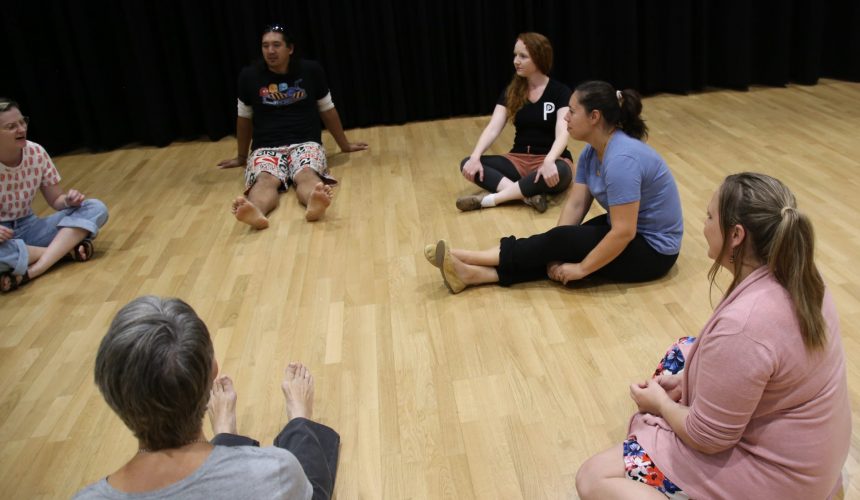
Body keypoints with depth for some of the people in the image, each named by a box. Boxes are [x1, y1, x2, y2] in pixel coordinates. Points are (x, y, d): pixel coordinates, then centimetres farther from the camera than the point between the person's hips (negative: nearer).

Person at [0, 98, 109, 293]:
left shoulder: (36, 153, -5)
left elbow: (55, 200, 7)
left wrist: (69, 200, -18)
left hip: (28, 227, 5)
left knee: (96, 209, -15)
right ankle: (66, 248, -18)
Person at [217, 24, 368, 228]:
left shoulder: (311, 70, 5)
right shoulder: (249, 76, 6)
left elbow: (327, 109, 17)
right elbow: (244, 118, 19)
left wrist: (344, 145, 26)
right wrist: (241, 156, 29)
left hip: (306, 143, 0)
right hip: (266, 147, 1)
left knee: (307, 174, -36)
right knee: (265, 180, -35)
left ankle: (313, 203, -68)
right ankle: (256, 212, -65)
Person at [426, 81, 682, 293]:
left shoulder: (622, 159, -29)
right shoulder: (591, 152, 1)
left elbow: (623, 232, -30)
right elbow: (575, 204, -3)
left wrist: (581, 268, -22)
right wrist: (557, 254, -13)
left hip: (652, 250, -8)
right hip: (624, 229, 8)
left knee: (561, 241, -16)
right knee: (555, 251, -8)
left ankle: (466, 257, -12)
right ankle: (471, 273, -15)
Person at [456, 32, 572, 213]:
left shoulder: (560, 91, -6)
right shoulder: (511, 91, 6)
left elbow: (562, 133, -20)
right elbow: (493, 129, -5)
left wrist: (549, 161, -40)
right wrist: (475, 157, -23)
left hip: (549, 160, -4)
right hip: (519, 159, 4)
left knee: (558, 172, -41)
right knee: (467, 165, -19)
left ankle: (490, 199, -35)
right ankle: (529, 195, -35)